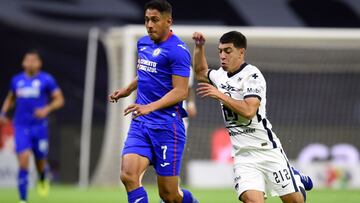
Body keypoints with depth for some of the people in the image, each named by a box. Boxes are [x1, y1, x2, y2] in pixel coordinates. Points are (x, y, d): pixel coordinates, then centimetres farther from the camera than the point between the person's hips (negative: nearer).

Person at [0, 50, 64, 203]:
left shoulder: (46, 80, -3)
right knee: (23, 160, -14)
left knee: (40, 162, 9)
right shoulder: (16, 80, 8)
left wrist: (47, 109, -18)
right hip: (21, 126, 1)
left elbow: (59, 100, -1)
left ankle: (43, 180, 47)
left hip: (39, 126, -1)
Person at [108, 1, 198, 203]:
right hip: (140, 124, 7)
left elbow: (180, 91, -19)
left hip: (166, 126, -7)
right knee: (128, 175, -16)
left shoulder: (178, 50, -12)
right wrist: (127, 90, 27)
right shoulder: (143, 43, 13)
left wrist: (150, 107, -29)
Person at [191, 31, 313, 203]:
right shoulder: (221, 76, 11)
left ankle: (297, 180, 35)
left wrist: (219, 95, -18)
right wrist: (199, 47, 19)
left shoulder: (252, 75, -12)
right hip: (242, 156, 5)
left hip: (266, 149, -5)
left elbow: (248, 110, -24)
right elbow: (200, 72, 33)